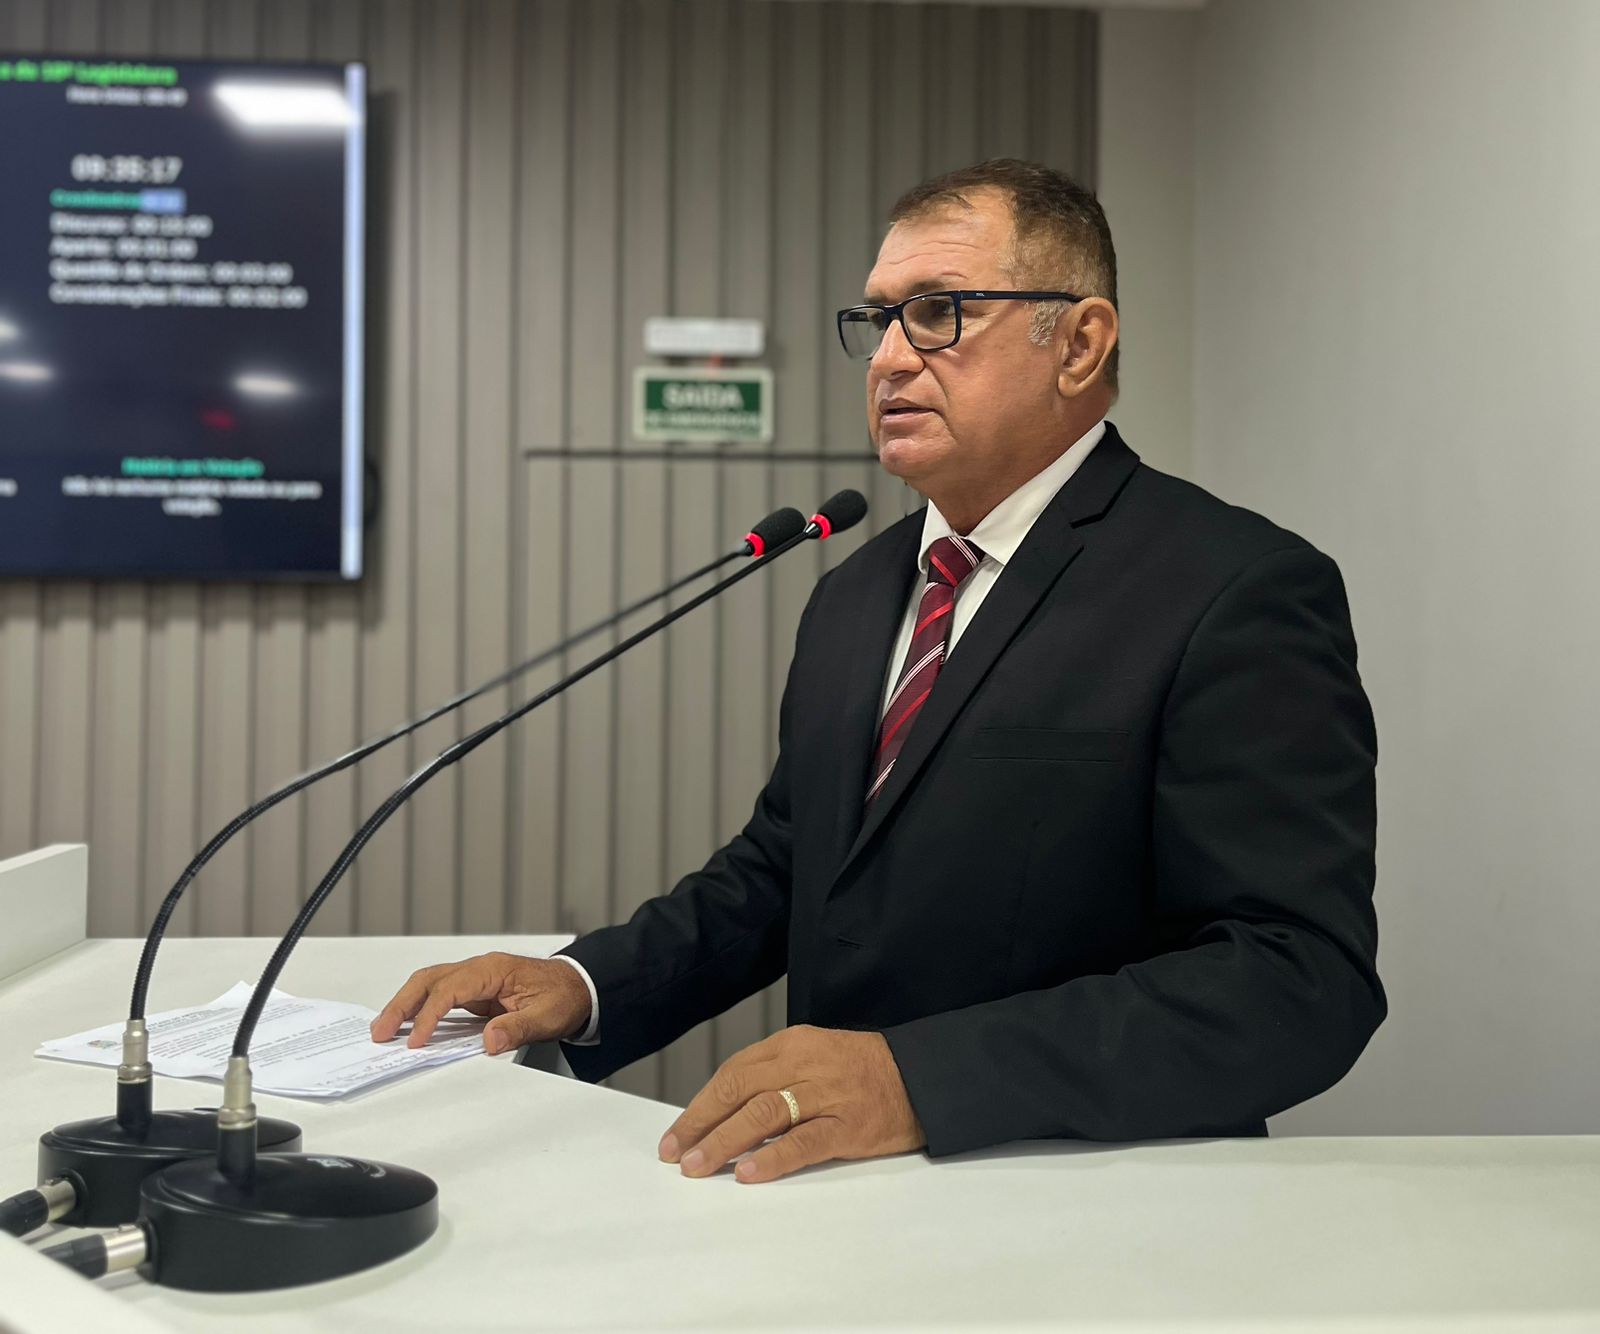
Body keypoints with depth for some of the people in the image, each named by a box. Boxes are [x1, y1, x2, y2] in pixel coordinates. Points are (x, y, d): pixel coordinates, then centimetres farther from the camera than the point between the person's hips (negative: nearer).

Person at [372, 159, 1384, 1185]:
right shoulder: (855, 596, 14)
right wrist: (583, 985, 2)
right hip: (844, 1204, 7)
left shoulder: (1243, 595, -11)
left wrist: (919, 1078, -29)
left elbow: (1307, 980, -20)